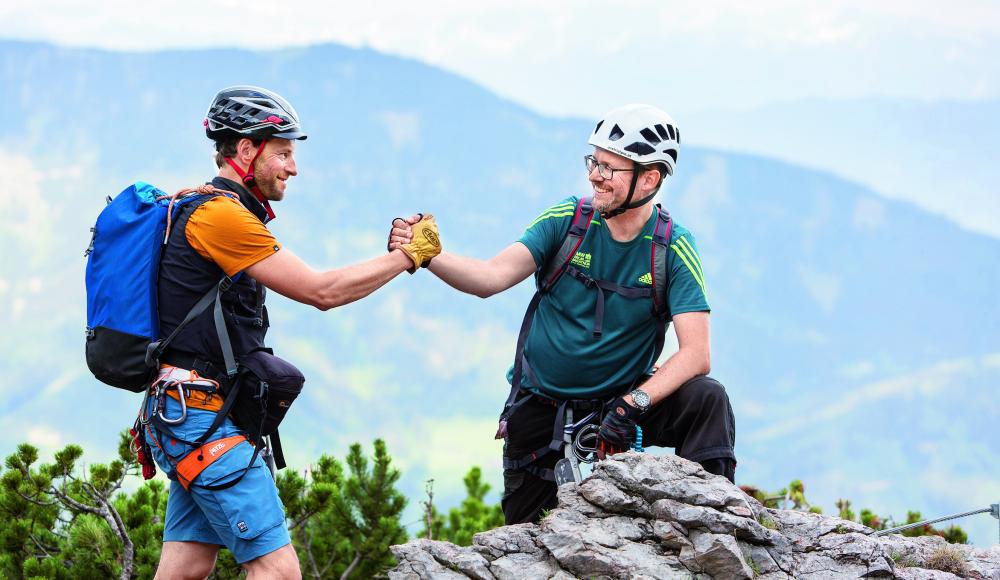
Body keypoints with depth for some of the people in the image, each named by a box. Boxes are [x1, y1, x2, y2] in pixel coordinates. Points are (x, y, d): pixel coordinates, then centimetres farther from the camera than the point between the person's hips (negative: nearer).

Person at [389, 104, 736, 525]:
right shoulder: (566, 220, -10)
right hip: (542, 407, 1)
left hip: (620, 399, -1)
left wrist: (634, 403, -36)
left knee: (706, 399, -28)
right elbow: (493, 276, -22)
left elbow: (696, 355, -21)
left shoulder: (674, 248, -13)